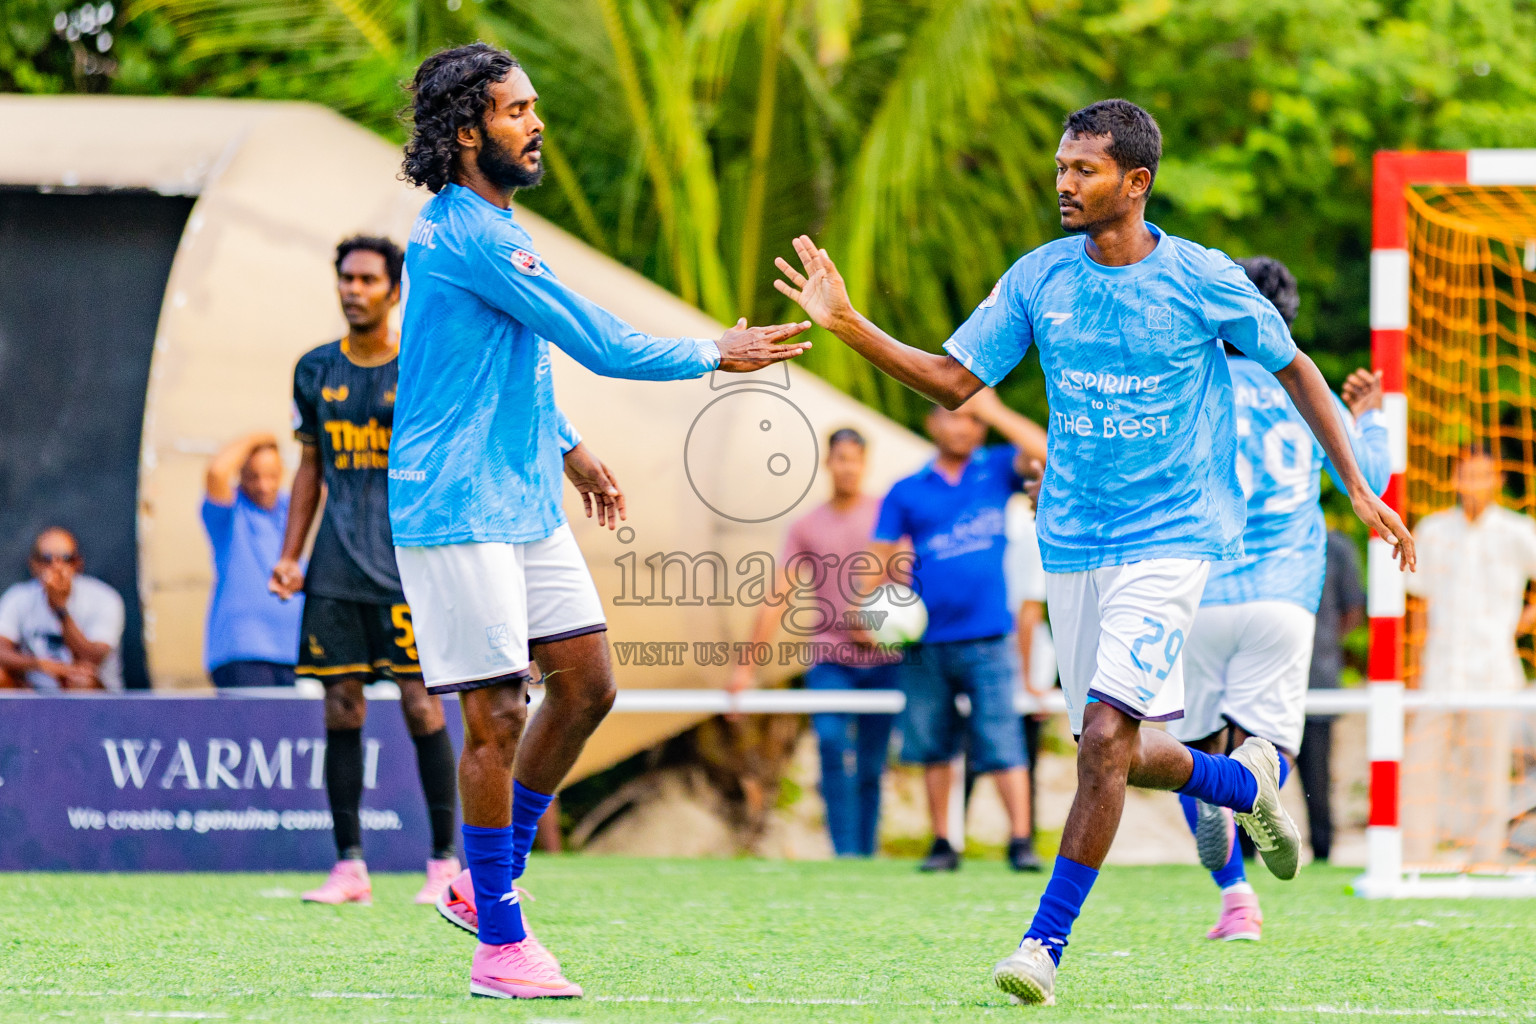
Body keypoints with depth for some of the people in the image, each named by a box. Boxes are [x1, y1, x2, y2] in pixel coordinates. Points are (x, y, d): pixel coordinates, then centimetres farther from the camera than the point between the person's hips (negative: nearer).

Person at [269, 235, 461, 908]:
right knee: (341, 708, 1)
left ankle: (445, 861, 0)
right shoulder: (316, 371, 12)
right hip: (335, 568, 4)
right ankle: (349, 867, 5)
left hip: (408, 564, -4)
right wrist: (289, 556, 12)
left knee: (421, 706, -7)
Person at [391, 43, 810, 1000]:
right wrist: (718, 356, -6)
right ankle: (500, 946, 0)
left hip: (525, 501, 10)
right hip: (459, 514, -10)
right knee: (497, 715, -7)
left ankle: (488, 881, 20)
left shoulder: (489, 228, 14)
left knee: (587, 681, 9)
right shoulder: (470, 237, -19)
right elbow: (601, 344, -18)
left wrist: (568, 448, 26)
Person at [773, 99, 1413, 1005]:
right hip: (1074, 544, 5)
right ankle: (1249, 781, 39)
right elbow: (953, 381, 3)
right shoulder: (1038, 279, 2)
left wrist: (1359, 489, 5)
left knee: (1106, 738, -17)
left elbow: (1294, 368, 6)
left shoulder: (1203, 280, -7)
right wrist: (849, 325, -10)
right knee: (1118, 755, 9)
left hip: (1173, 536, -5)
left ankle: (1047, 940, -10)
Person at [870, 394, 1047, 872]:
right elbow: (881, 557, 6)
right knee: (934, 748, 7)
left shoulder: (997, 470, 7)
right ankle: (942, 844, 15)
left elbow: (1043, 451, -9)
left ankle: (1020, 840, -12)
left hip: (986, 638, -2)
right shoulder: (906, 492, 8)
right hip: (925, 642, 2)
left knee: (1002, 741, -10)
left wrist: (993, 410, -9)